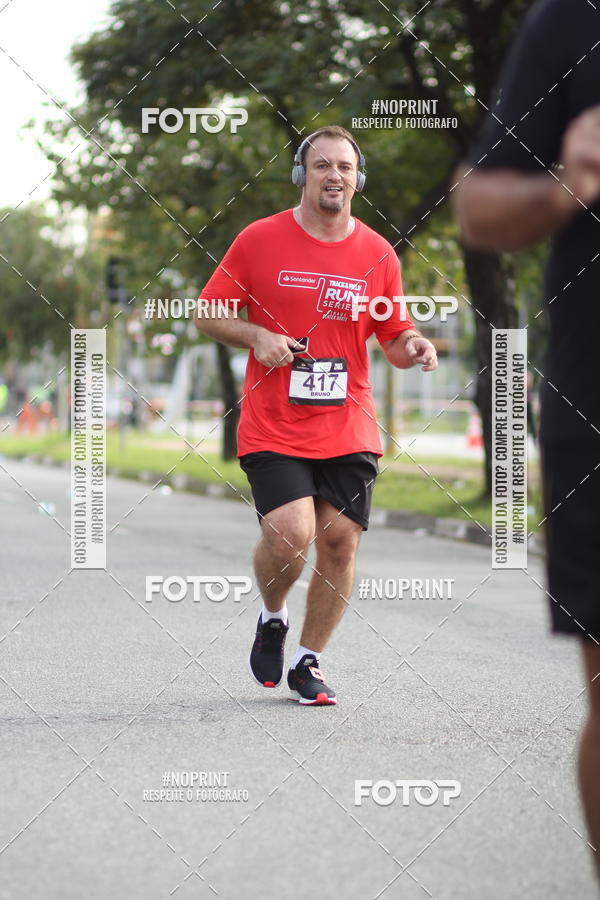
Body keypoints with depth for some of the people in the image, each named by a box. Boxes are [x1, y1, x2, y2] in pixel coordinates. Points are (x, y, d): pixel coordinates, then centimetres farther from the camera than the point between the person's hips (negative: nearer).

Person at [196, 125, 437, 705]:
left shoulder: (378, 254, 5)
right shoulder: (259, 239, -1)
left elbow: (394, 341, 12)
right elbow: (207, 315, 5)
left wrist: (412, 348, -11)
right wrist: (255, 336, -13)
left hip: (349, 432, 3)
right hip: (272, 428, -3)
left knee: (339, 543, 0)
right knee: (289, 535, -19)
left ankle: (307, 662, 19)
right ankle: (272, 619, 14)